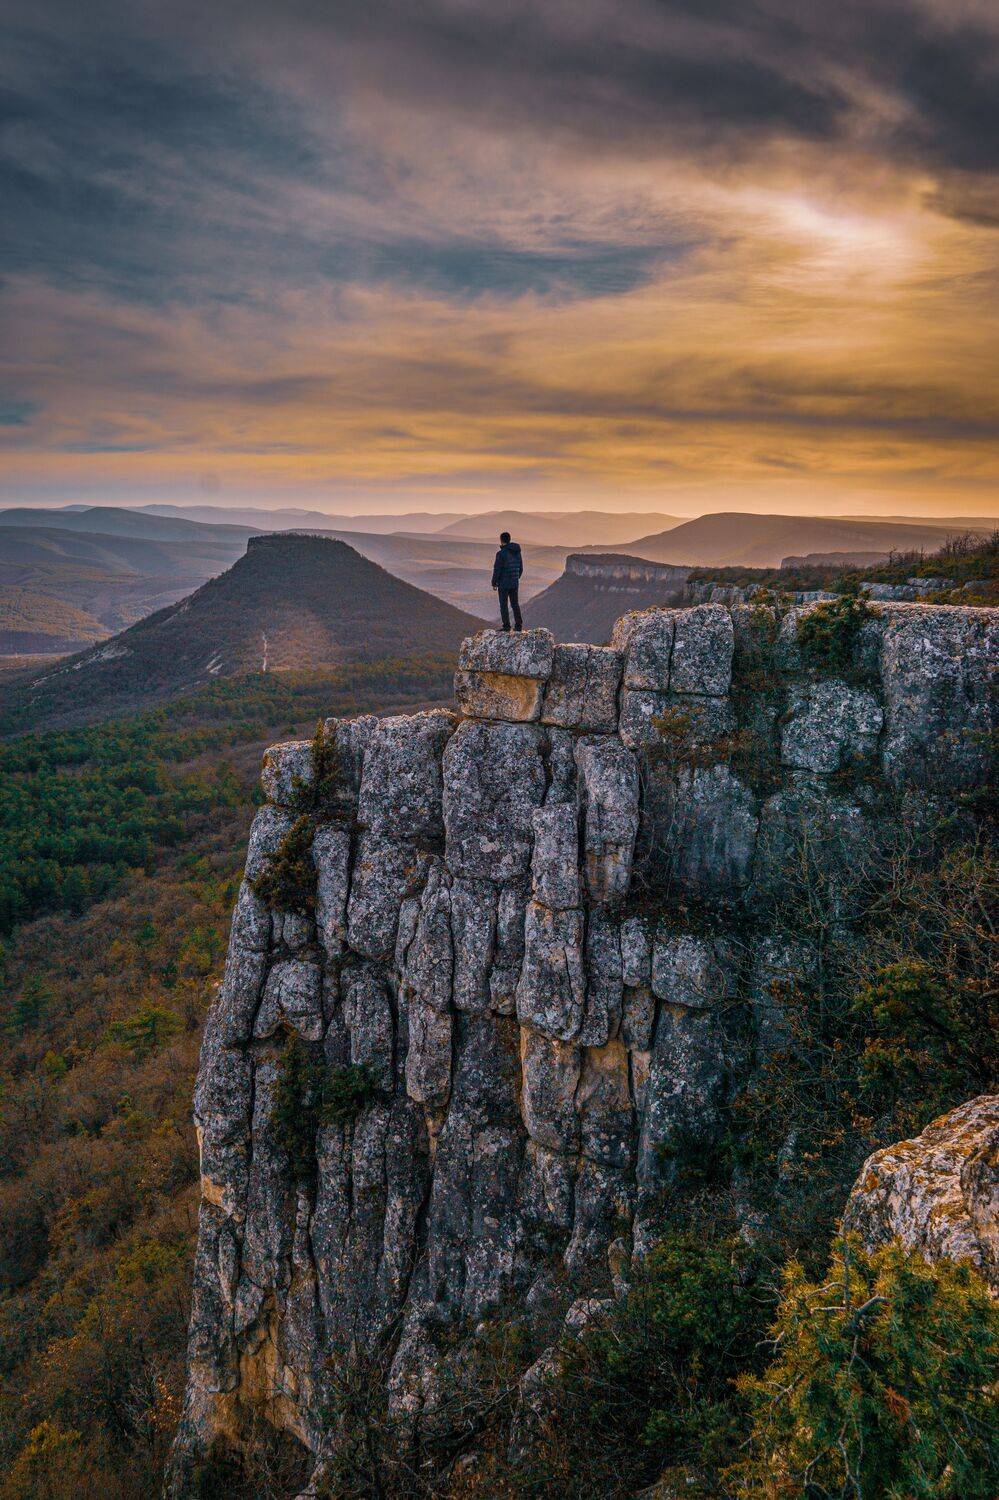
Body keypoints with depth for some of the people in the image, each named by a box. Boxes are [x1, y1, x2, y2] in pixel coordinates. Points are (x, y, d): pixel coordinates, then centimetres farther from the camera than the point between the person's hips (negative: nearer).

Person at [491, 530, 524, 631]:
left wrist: (494, 583, -5)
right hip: (515, 583, 6)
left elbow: (497, 570, -15)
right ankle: (519, 625, 12)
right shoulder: (517, 553, 5)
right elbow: (520, 568, 12)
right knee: (515, 604, 13)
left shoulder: (501, 554, -16)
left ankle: (506, 626, 1)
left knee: (504, 605, 2)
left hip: (503, 583, -6)